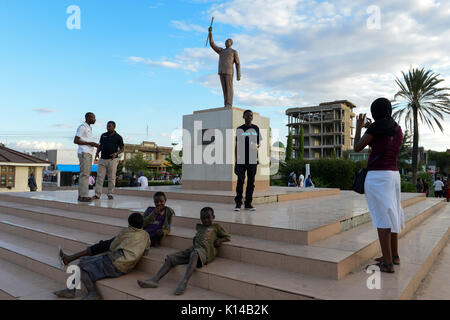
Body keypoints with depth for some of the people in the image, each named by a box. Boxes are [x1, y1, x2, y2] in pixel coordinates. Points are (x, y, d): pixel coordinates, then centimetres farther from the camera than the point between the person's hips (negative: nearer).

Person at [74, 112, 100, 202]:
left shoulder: (89, 128, 21)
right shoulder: (82, 127, -7)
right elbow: (75, 141, -14)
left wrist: (94, 145, 11)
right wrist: (89, 143, -16)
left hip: (89, 154, 9)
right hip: (84, 153, -9)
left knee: (86, 174, 7)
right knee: (84, 174, -12)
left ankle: (81, 195, 10)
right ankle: (83, 195, -12)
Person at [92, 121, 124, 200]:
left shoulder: (118, 137, 0)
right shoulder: (103, 135, 10)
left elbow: (122, 148, 2)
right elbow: (100, 146, 19)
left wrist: (116, 153, -16)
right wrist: (97, 153, 2)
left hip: (113, 160, -3)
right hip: (102, 159, 3)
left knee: (111, 177, 0)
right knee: (99, 177, -2)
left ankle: (110, 194, 10)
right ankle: (97, 194, 0)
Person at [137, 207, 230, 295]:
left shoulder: (216, 226, 20)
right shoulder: (199, 227, 34)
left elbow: (227, 237, 19)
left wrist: (219, 240, -1)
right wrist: (195, 238, 19)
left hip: (205, 251, -6)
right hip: (192, 248, 6)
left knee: (194, 254, -41)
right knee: (171, 257, -10)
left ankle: (184, 282, -52)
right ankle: (155, 280, -15)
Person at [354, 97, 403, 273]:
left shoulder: (376, 127, -10)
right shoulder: (398, 129, 12)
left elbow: (357, 148, -3)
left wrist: (358, 127, 10)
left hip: (377, 176, -8)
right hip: (394, 174, 8)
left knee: (382, 218, -5)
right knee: (392, 215, 16)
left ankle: (388, 263, -1)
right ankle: (394, 255, 28)